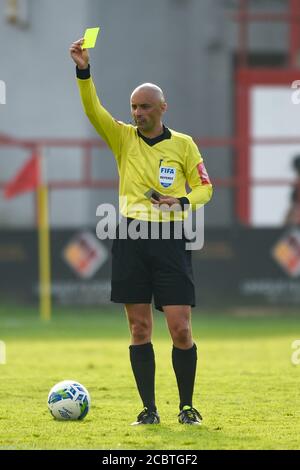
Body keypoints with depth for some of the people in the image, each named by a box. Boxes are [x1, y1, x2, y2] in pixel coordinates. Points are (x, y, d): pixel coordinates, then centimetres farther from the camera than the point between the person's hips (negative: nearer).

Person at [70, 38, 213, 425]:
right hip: (130, 237, 2)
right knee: (139, 328, 2)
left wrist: (183, 201, -12)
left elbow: (204, 187, 9)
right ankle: (149, 408, 8)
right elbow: (93, 110, -8)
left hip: (171, 239, -2)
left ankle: (186, 406, 9)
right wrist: (83, 70, -22)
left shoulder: (183, 144, 4)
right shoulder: (123, 138, 6)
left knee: (180, 328, -6)